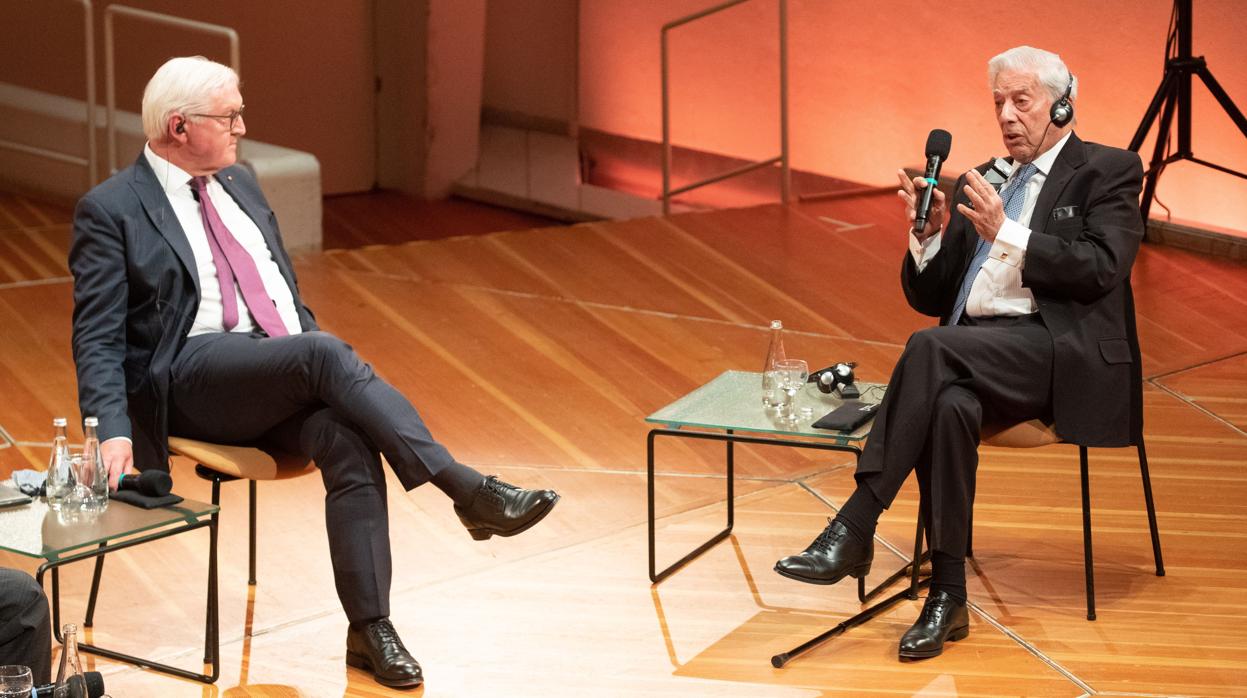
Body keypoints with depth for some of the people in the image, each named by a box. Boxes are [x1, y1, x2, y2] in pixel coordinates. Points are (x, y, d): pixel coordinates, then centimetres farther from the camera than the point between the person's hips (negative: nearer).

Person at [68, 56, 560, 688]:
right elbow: (98, 339, -6)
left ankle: (369, 629, -25)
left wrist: (323, 371, 9)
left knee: (350, 440, -27)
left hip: (286, 369, 6)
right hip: (195, 378, -5)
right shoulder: (110, 210, -1)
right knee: (324, 352, -32)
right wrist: (114, 430, -21)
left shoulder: (239, 184, 19)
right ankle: (469, 492, -32)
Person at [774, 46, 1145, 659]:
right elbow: (931, 299, 21)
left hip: (1063, 355, -5)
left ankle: (855, 527, -32)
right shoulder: (979, 183, 23)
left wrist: (1005, 234, -14)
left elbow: (1101, 269, -9)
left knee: (932, 348, -32)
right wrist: (928, 234, 1)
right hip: (972, 354, 5)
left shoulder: (1109, 172, 7)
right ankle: (947, 596, -27)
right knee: (949, 404, -32)